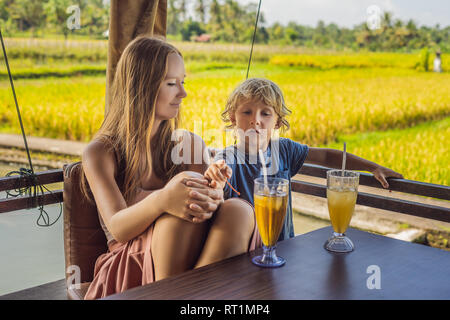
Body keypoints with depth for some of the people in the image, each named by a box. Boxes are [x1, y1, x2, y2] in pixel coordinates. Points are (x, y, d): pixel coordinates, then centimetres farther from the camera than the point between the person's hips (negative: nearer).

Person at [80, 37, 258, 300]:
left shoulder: (191, 144, 14)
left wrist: (212, 198, -25)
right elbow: (117, 228, -11)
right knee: (179, 215, -34)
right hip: (130, 266, -3)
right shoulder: (100, 152, 2)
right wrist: (161, 200, -33)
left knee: (239, 211, -28)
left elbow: (208, 196, 2)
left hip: (195, 262, 4)